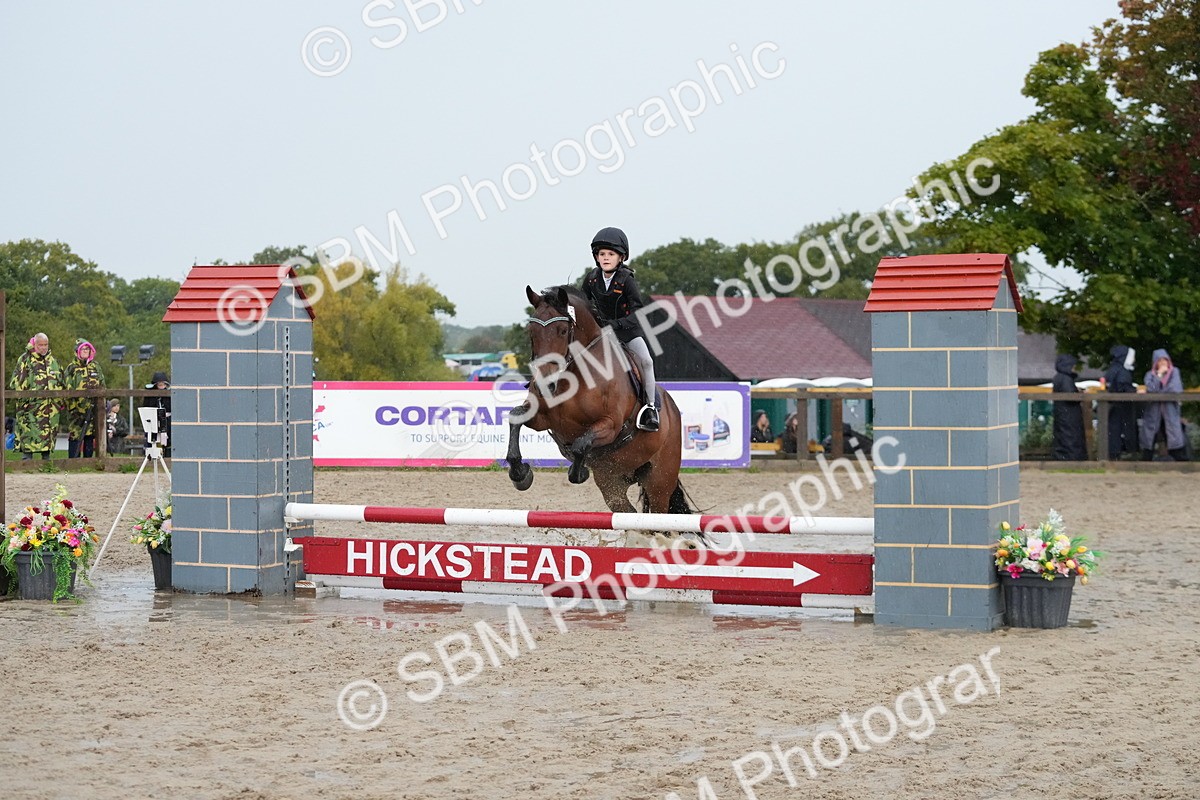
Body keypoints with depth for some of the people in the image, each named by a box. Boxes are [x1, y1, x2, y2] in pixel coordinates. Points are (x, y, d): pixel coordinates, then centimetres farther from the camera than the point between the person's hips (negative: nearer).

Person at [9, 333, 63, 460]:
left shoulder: (53, 361, 16)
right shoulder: (25, 360, -1)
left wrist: (60, 400, 19)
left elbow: (60, 382, 24)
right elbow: (17, 382, -4)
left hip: (51, 408, 5)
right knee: (29, 434, -10)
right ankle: (26, 459, -8)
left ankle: (46, 458, 15)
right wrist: (21, 398, -11)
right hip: (31, 405, -5)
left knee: (49, 434, 7)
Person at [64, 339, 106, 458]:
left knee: (90, 436, 5)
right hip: (76, 410, -4)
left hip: (93, 409, 4)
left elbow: (102, 386, 19)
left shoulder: (95, 367, 15)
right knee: (75, 436, -7)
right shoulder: (71, 368, 2)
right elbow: (67, 389, -3)